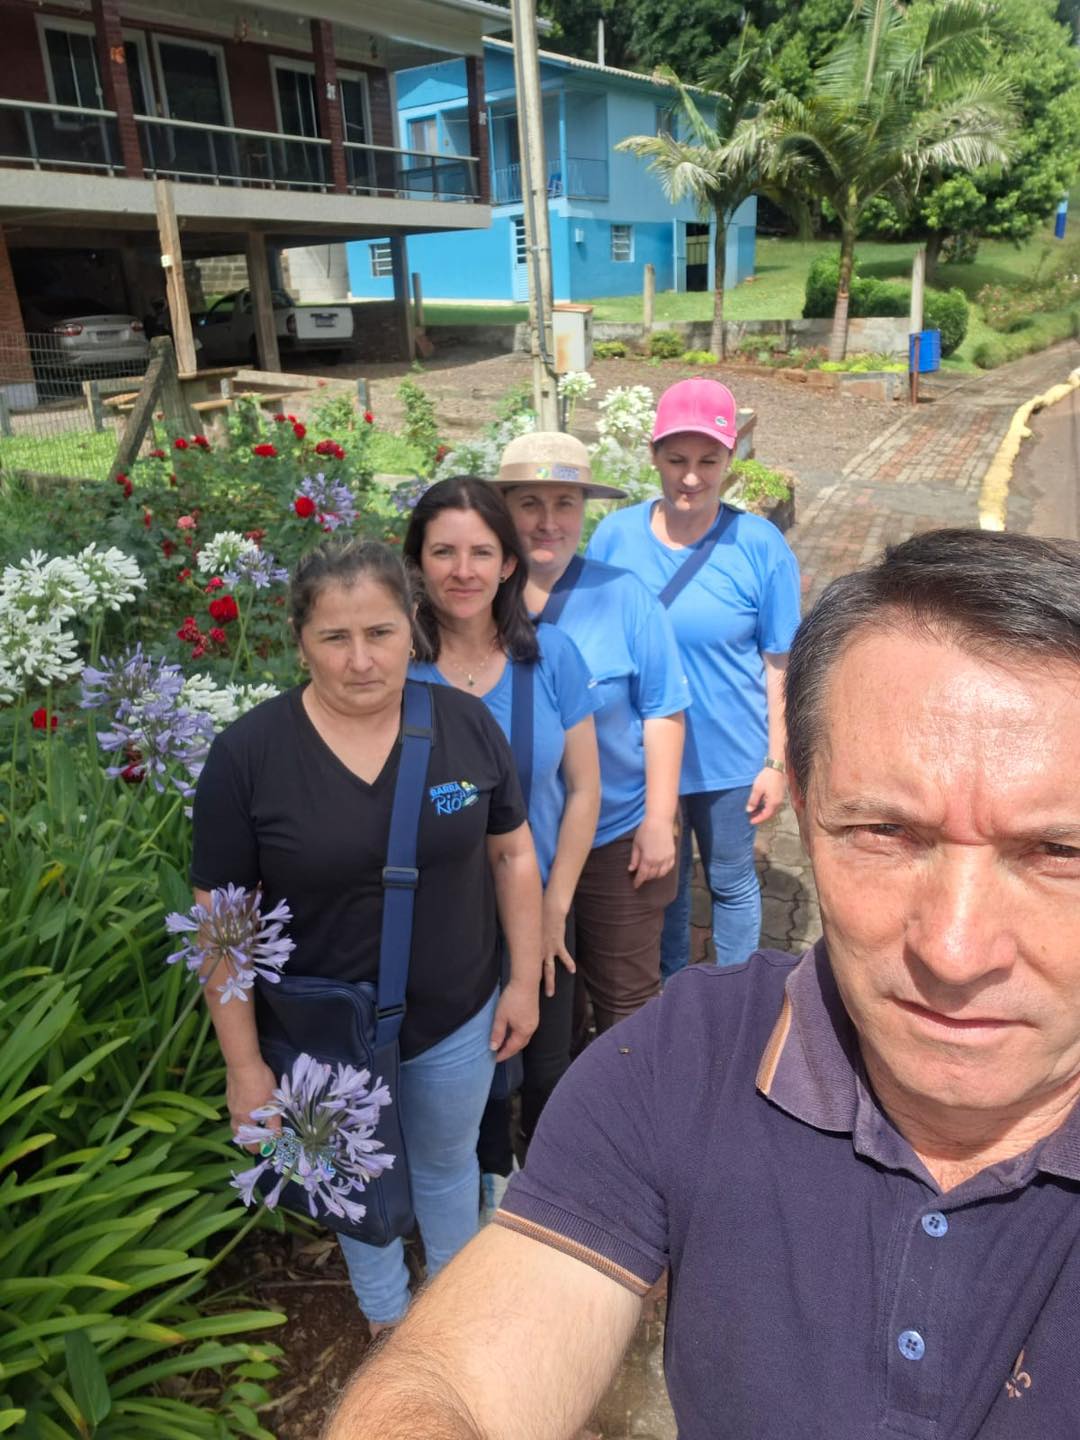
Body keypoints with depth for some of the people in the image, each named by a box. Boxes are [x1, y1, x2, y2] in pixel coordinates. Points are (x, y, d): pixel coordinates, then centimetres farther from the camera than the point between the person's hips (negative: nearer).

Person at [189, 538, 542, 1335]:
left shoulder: (467, 722, -13)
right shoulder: (247, 753, -19)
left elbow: (513, 856, -2)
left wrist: (524, 981, -1)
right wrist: (245, 1064, -9)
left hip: (458, 1017, 1)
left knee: (448, 1161, 27)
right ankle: (387, 1314, 56)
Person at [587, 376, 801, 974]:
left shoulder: (760, 545, -13)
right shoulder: (615, 535, -7)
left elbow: (779, 665, -8)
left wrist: (776, 763, -7)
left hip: (728, 757, -2)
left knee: (730, 881, 19)